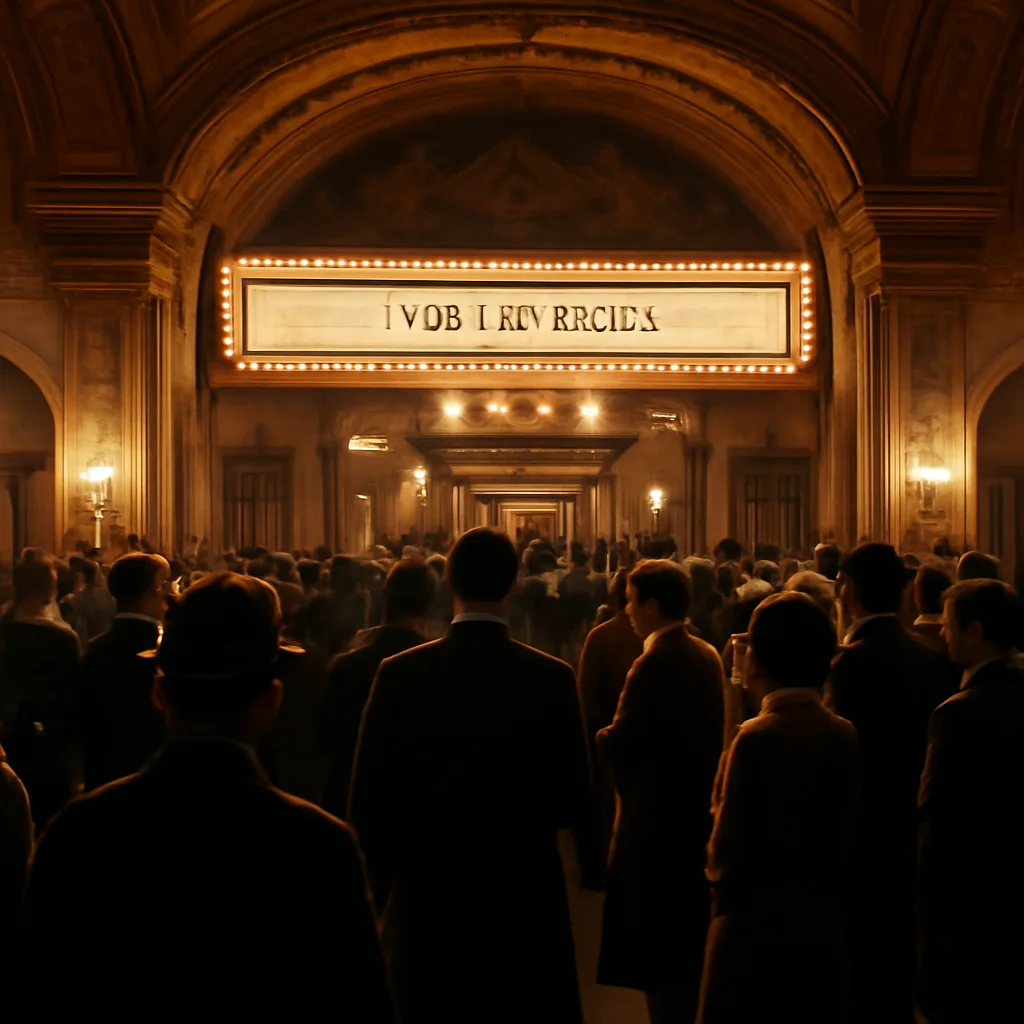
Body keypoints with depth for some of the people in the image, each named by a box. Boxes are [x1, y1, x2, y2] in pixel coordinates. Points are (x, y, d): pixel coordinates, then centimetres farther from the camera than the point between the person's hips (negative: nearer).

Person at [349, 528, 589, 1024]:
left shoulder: (399, 674, -11)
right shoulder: (553, 678, -11)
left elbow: (369, 801, -7)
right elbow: (570, 801, -5)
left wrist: (384, 889, 7)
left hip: (426, 896, 1)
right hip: (526, 896, 0)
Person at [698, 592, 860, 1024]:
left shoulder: (756, 738, -18)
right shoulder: (845, 735, -3)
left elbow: (728, 853, -14)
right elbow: (847, 840, 4)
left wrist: (723, 895, 6)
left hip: (756, 932, -5)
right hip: (823, 928, 5)